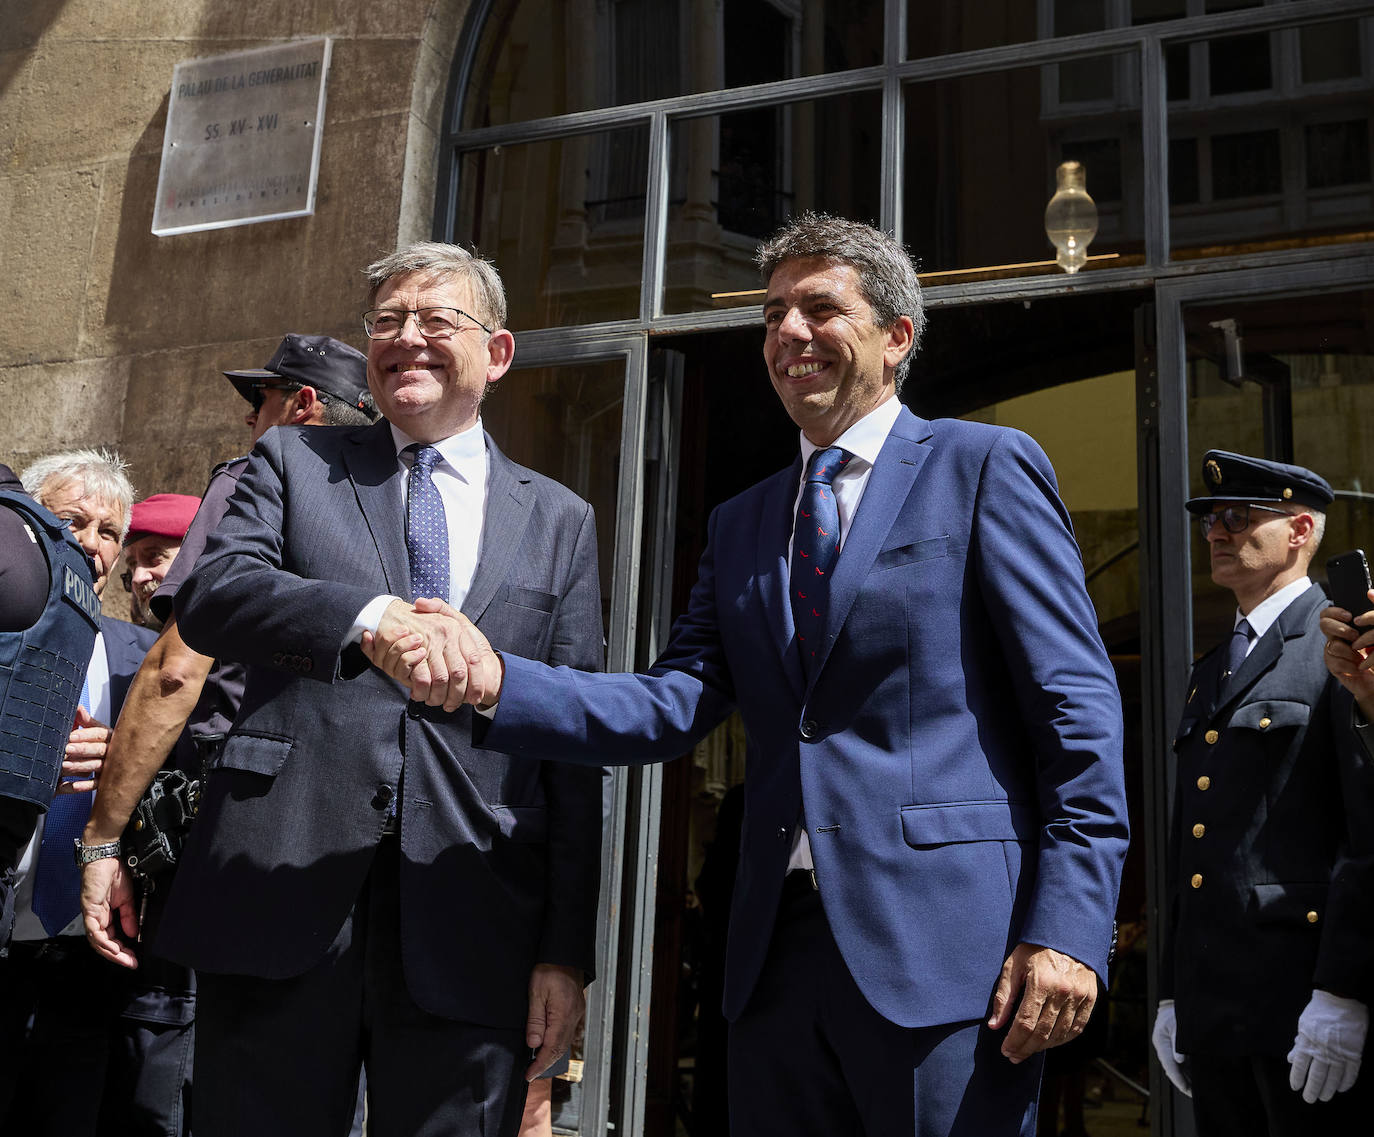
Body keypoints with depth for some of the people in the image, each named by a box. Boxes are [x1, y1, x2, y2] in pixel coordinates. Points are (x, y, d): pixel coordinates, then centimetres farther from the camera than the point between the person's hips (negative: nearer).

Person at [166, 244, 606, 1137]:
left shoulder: (560, 520, 14)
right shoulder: (294, 462, 14)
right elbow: (209, 595, -5)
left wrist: (568, 951, 2)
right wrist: (368, 615, -25)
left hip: (469, 922, 1)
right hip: (284, 889, 0)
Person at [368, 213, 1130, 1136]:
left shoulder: (984, 469, 1)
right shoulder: (743, 524, 18)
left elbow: (1079, 710, -5)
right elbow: (674, 705, 5)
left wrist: (1070, 928, -14)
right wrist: (494, 679, -10)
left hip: (945, 946, -5)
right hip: (780, 950, 5)